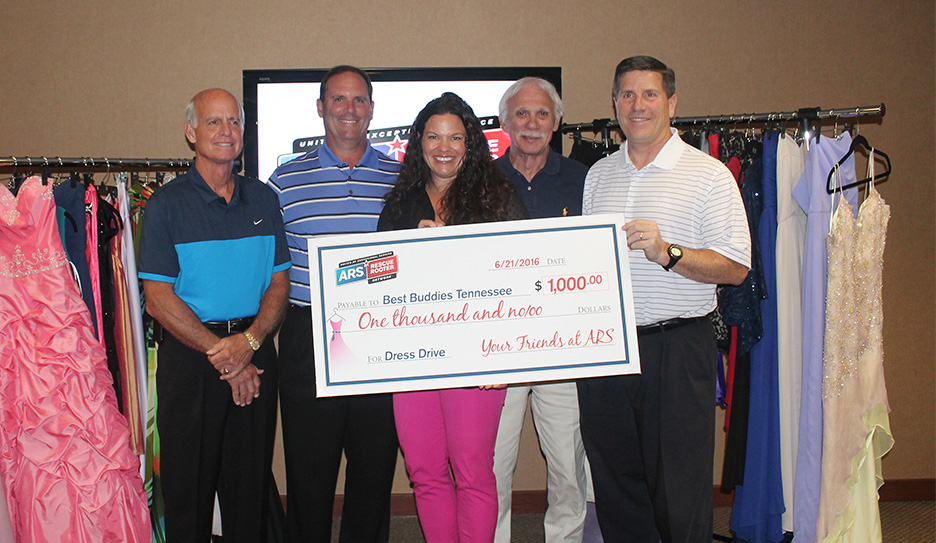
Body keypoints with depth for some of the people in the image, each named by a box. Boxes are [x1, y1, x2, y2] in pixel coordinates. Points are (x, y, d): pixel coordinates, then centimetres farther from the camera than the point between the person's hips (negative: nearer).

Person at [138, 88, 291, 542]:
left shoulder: (263, 199, 9)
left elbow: (279, 282, 5)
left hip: (255, 353, 3)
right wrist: (219, 353, -13)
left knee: (252, 482, 11)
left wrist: (249, 340, -12)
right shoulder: (166, 205, -2)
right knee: (189, 484, 6)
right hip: (190, 356, -3)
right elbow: (158, 299, -7)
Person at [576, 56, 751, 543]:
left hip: (676, 348, -4)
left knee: (679, 492, 1)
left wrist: (666, 253, -20)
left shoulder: (708, 174, -2)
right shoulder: (598, 175, 14)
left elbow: (735, 267, -8)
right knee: (615, 484, 13)